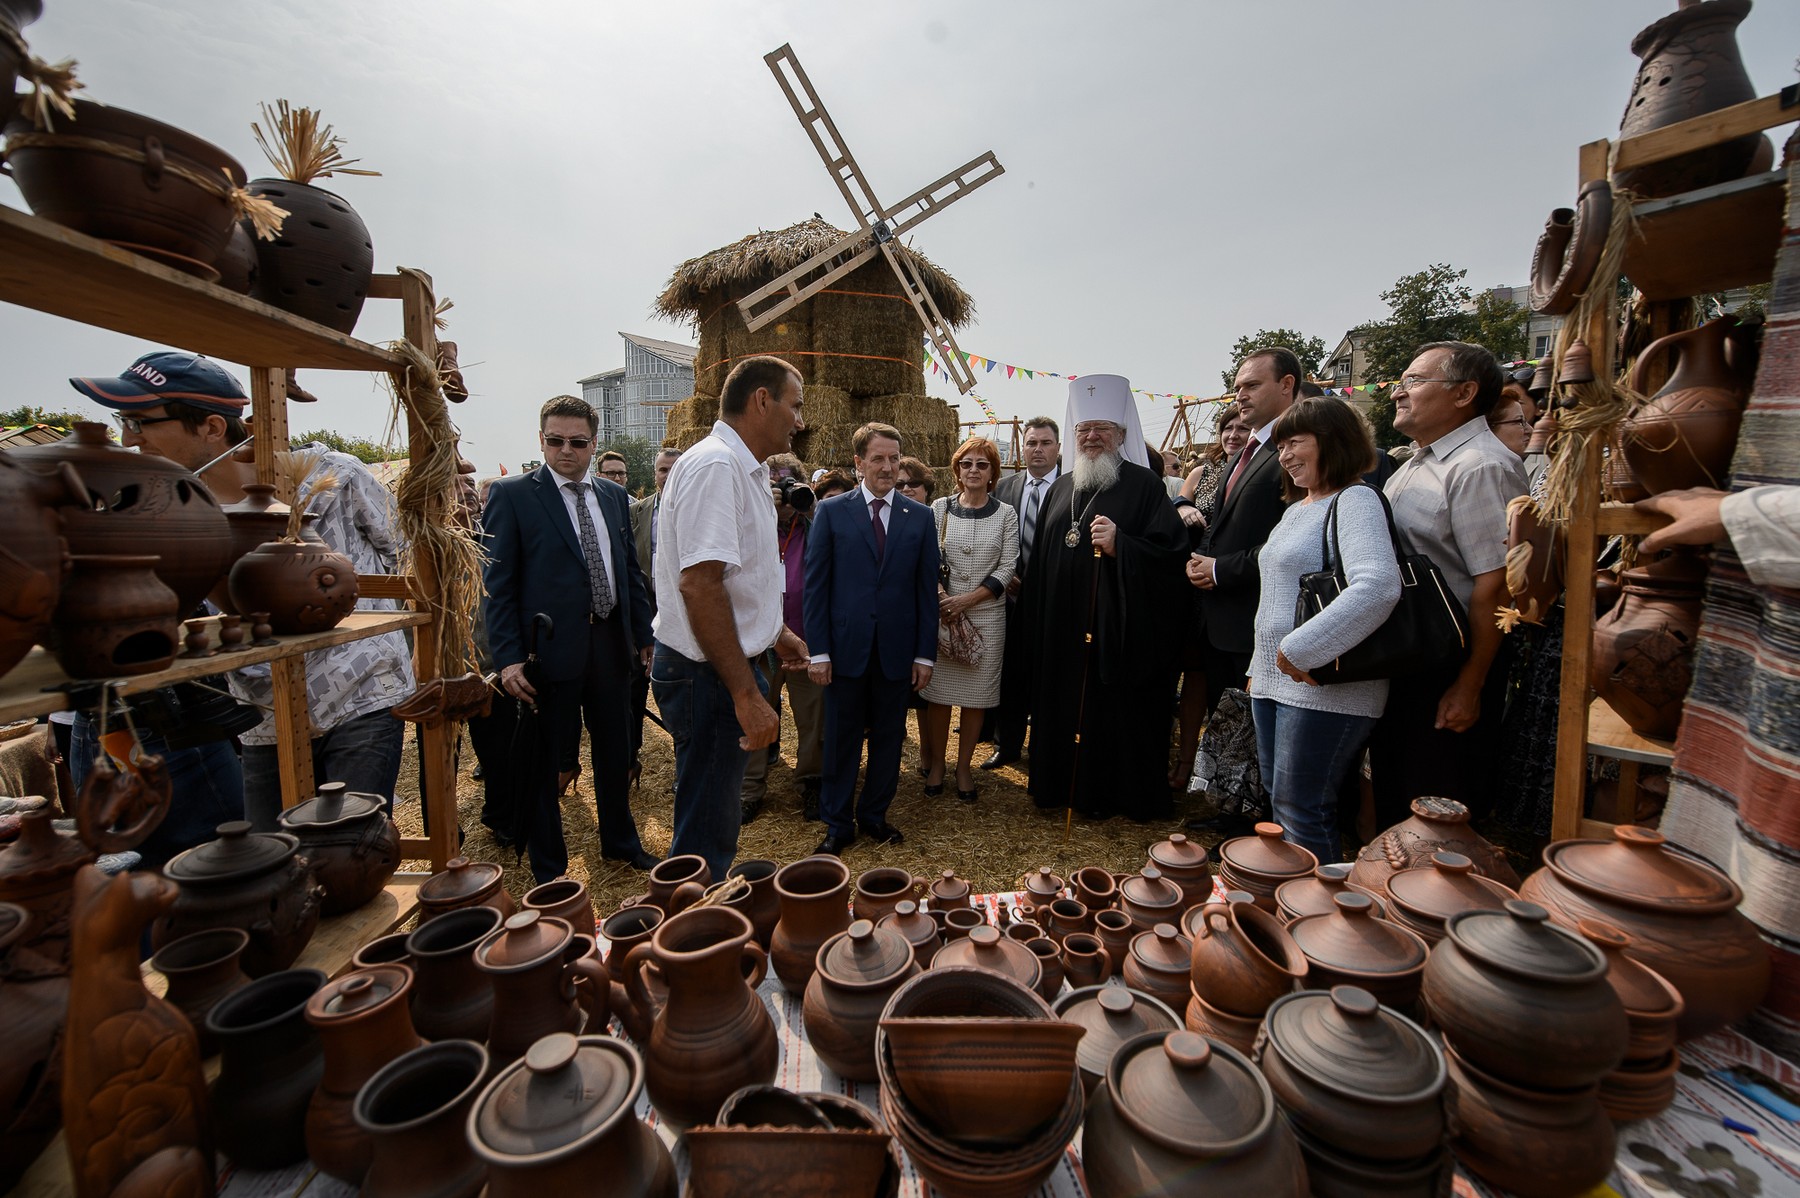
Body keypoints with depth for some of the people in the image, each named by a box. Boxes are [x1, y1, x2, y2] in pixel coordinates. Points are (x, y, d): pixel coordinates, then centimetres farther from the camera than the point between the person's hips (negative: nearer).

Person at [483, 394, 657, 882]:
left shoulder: (614, 495, 10)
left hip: (612, 643, 5)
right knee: (545, 760, 9)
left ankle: (620, 842, 38)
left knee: (616, 751, 17)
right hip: (551, 648, -4)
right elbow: (499, 583, -7)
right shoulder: (511, 495, -4)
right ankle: (549, 869, 28)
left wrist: (644, 634, 8)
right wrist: (508, 657, -14)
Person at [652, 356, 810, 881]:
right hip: (708, 674, -11)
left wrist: (774, 632, 24)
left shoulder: (742, 470, 15)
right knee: (707, 829, 3)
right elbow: (699, 585, -27)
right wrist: (746, 694, -26)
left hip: (722, 666, 11)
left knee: (717, 822, 22)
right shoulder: (715, 466, -18)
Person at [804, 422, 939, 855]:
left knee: (889, 737, 12)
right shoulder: (831, 512, 0)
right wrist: (818, 650, -7)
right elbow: (815, 585, -1)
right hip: (845, 648, -2)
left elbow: (927, 589, 5)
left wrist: (926, 653, 1)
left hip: (897, 650, 2)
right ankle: (838, 823, 25)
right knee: (841, 739, 9)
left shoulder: (920, 517, 6)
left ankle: (874, 814, 32)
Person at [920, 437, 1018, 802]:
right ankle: (936, 762, 23)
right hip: (942, 613, 0)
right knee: (939, 692, 5)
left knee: (977, 695, 6)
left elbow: (1007, 568, -2)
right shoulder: (939, 508, 4)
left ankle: (964, 766, 23)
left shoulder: (1005, 513, 3)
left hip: (987, 614, 0)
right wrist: (940, 596, -13)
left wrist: (967, 600, -12)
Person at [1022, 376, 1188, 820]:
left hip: (1121, 627, -5)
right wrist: (1034, 617, 14)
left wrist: (1120, 546, -24)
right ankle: (1067, 786, 29)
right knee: (1065, 708, 11)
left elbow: (1172, 551, -11)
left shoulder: (1144, 485, -3)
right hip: (1063, 629, 5)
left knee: (1119, 712, 3)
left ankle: (1123, 795, 22)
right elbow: (1040, 560, 17)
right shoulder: (1060, 489, 14)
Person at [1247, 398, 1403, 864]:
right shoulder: (1296, 509, 17)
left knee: (1301, 812, -1)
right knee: (1280, 804, 16)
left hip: (1325, 685, -9)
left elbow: (1378, 587, -27)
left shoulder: (1354, 500, -11)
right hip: (1272, 679, 9)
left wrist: (1300, 650, -25)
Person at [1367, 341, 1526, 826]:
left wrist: (1469, 688, -22)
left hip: (1447, 676, -9)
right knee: (1391, 805, 21)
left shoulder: (1482, 467, -16)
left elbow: (1495, 585, -22)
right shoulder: (1415, 465, 14)